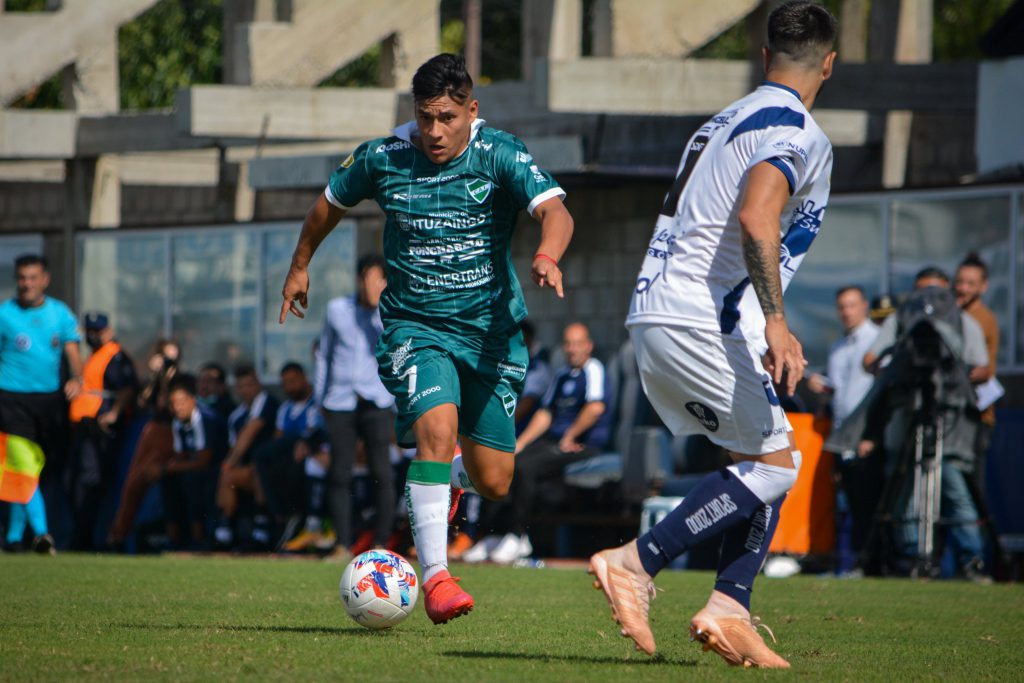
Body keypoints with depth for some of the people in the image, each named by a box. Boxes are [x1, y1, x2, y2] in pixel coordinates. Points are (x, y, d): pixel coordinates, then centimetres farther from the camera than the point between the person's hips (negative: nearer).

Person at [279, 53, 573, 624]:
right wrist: (300, 266, 26)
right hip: (415, 325, -1)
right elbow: (332, 202, 15)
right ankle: (435, 577, -26)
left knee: (494, 483, 5)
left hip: (492, 329, 1)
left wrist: (547, 256, -49)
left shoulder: (500, 155, -11)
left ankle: (451, 475, 45)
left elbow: (556, 211, -27)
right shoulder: (382, 159, -6)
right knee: (438, 426, -29)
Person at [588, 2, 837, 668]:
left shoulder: (725, 121, 21)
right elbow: (754, 218, -25)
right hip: (700, 321, -10)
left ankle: (728, 609, 1)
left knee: (770, 458, 12)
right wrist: (776, 323, -30)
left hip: (657, 314, 10)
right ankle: (636, 563, -13)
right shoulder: (796, 132, -9)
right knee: (773, 463, -6)